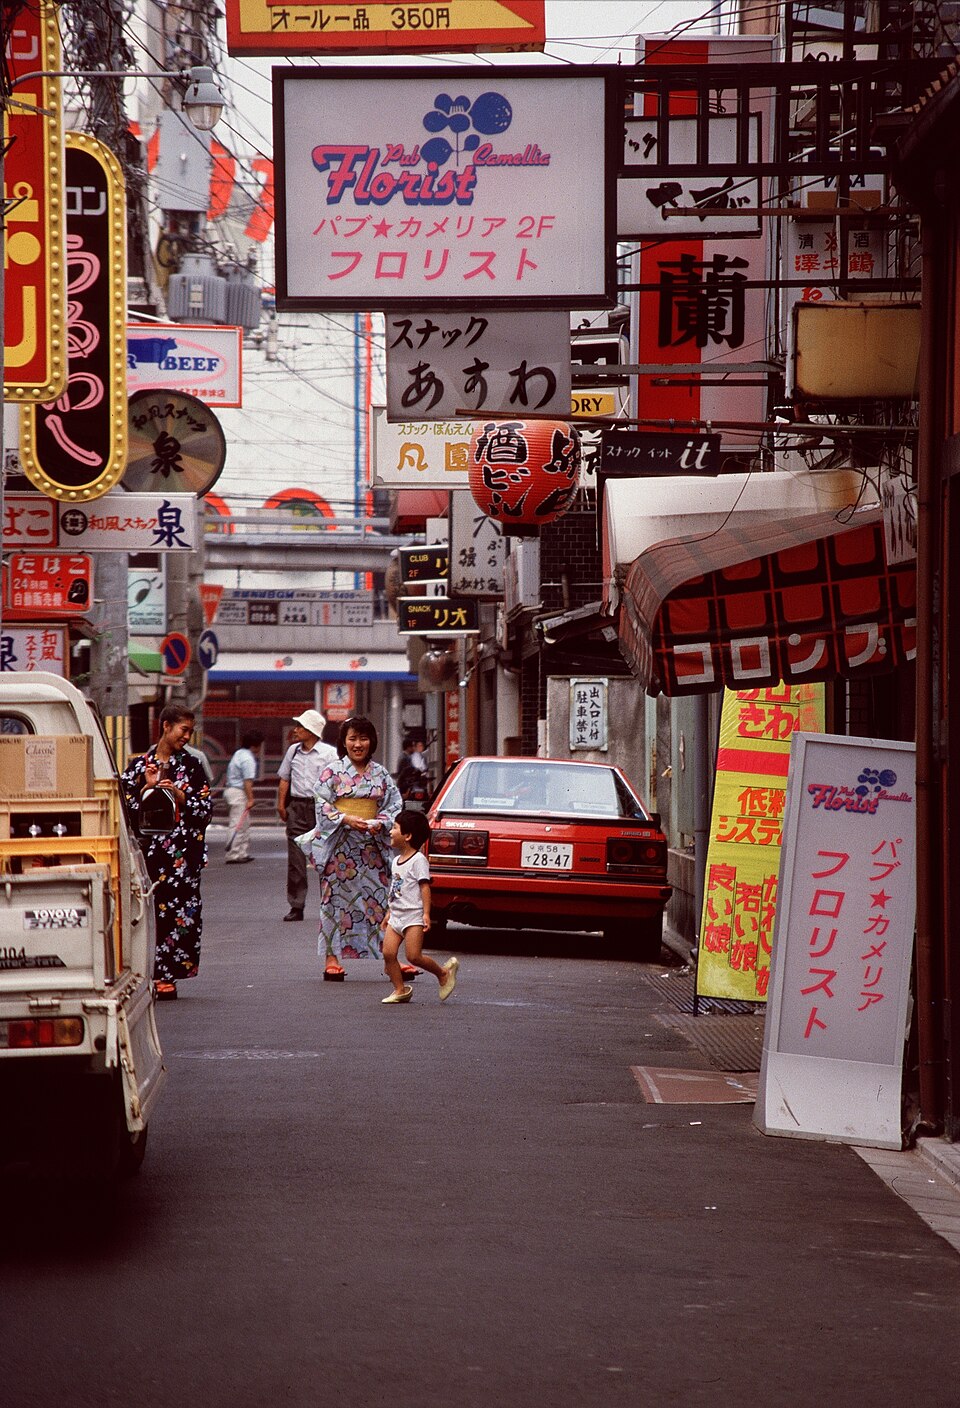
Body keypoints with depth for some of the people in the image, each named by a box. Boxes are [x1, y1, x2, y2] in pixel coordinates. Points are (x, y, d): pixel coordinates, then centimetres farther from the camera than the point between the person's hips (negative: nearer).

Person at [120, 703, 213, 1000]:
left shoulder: (191, 766, 9)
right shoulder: (139, 765, 7)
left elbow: (205, 807, 4)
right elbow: (126, 807, 3)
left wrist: (179, 796, -9)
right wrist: (148, 788, -10)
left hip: (183, 852, 0)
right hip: (149, 849, 0)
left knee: (178, 910, -5)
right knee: (148, 908, -5)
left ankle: (166, 976, 0)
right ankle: (147, 975, 1)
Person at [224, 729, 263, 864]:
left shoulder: (239, 753, 14)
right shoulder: (248, 759, -17)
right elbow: (247, 781, -22)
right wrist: (250, 799, -20)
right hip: (239, 793, -10)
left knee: (244, 825, 16)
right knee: (238, 826, -7)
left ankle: (243, 853, 19)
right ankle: (233, 855, -6)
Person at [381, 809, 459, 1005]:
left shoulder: (418, 860, -9)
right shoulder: (396, 861, 16)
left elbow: (424, 887, -14)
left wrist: (426, 913, -19)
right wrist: (389, 912, 24)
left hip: (413, 916, -8)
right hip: (396, 916, 8)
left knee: (413, 956, -13)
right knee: (388, 952, -5)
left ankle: (443, 972, 8)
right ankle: (400, 990, 3)